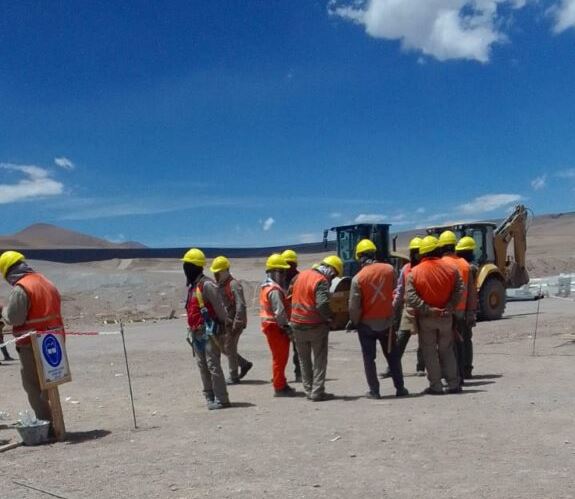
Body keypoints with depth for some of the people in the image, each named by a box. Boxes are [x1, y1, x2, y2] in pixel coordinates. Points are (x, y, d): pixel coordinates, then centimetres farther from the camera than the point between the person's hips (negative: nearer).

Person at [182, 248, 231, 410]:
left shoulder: (207, 285, -14)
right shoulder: (192, 286, 15)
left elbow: (219, 307, -14)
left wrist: (223, 327, -11)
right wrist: (191, 332, 19)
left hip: (209, 331, -9)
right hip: (197, 333, 9)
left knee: (213, 365, -8)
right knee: (202, 366, 11)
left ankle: (221, 399, -3)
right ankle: (210, 397, 19)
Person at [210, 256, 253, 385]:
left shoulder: (233, 284, -15)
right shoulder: (219, 285, 14)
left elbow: (241, 305, -21)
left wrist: (236, 324, -23)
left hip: (233, 323, -9)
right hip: (224, 323, 9)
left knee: (229, 349, -2)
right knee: (222, 347, 12)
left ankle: (233, 377, 11)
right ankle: (244, 364, 25)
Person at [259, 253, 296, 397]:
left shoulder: (266, 286, 13)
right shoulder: (274, 290, -20)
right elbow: (279, 312, -24)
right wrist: (286, 327, -17)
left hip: (270, 325, 10)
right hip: (276, 326, -10)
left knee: (279, 357, 19)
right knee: (280, 357, -2)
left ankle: (280, 384, 28)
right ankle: (280, 387, 5)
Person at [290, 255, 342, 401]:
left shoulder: (301, 275, 6)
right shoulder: (322, 281, -18)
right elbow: (322, 305, -28)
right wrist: (330, 316, -11)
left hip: (297, 324, 6)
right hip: (316, 325, -6)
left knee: (304, 359, 17)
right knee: (320, 360, 7)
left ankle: (308, 390, 22)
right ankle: (317, 392, 5)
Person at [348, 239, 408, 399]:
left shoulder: (358, 278, -16)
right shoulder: (389, 269, -8)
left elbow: (354, 306, -14)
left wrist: (354, 322, 1)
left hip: (367, 324, -3)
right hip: (386, 321, 3)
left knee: (369, 358, 9)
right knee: (393, 356, 16)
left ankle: (374, 390, 11)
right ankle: (400, 388, 20)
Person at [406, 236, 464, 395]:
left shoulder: (414, 272, -8)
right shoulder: (450, 268, -3)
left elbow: (411, 297, -16)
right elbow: (459, 290, -10)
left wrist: (427, 310, -16)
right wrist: (449, 308, -12)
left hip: (425, 318, -2)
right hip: (445, 317, 2)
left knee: (429, 352, 7)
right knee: (446, 350, 15)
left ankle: (436, 385, 8)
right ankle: (453, 383, 16)